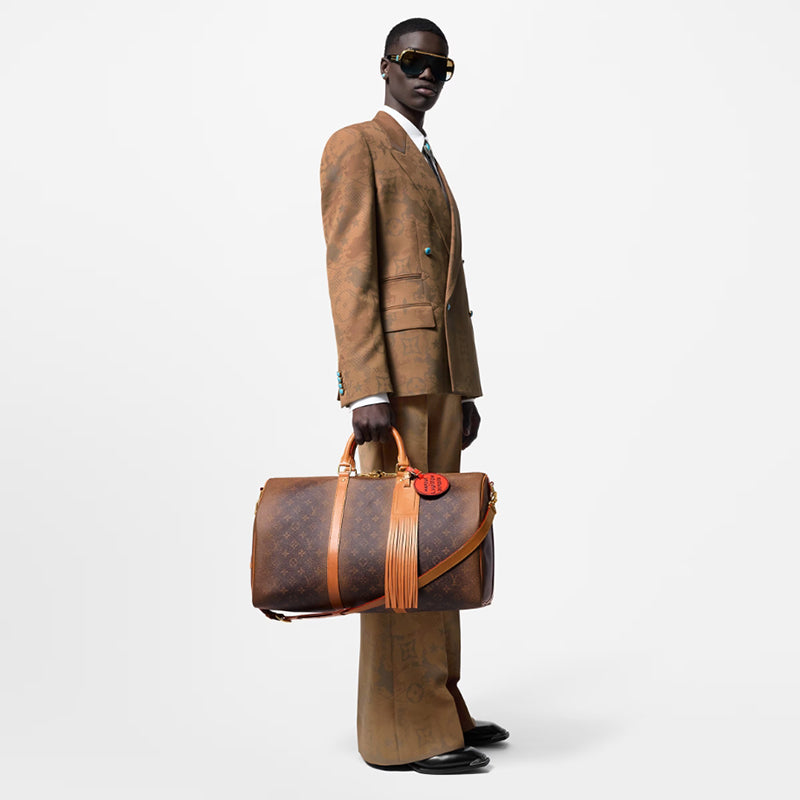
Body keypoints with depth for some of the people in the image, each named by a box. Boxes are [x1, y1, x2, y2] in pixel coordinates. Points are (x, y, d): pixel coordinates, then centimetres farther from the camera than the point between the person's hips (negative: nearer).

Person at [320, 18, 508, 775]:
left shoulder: (428, 168, 25)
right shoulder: (354, 145, -3)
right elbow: (349, 274, -13)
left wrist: (465, 391, 17)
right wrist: (368, 393, -21)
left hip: (440, 375, 9)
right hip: (391, 369, -9)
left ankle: (435, 706, 17)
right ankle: (402, 731, -2)